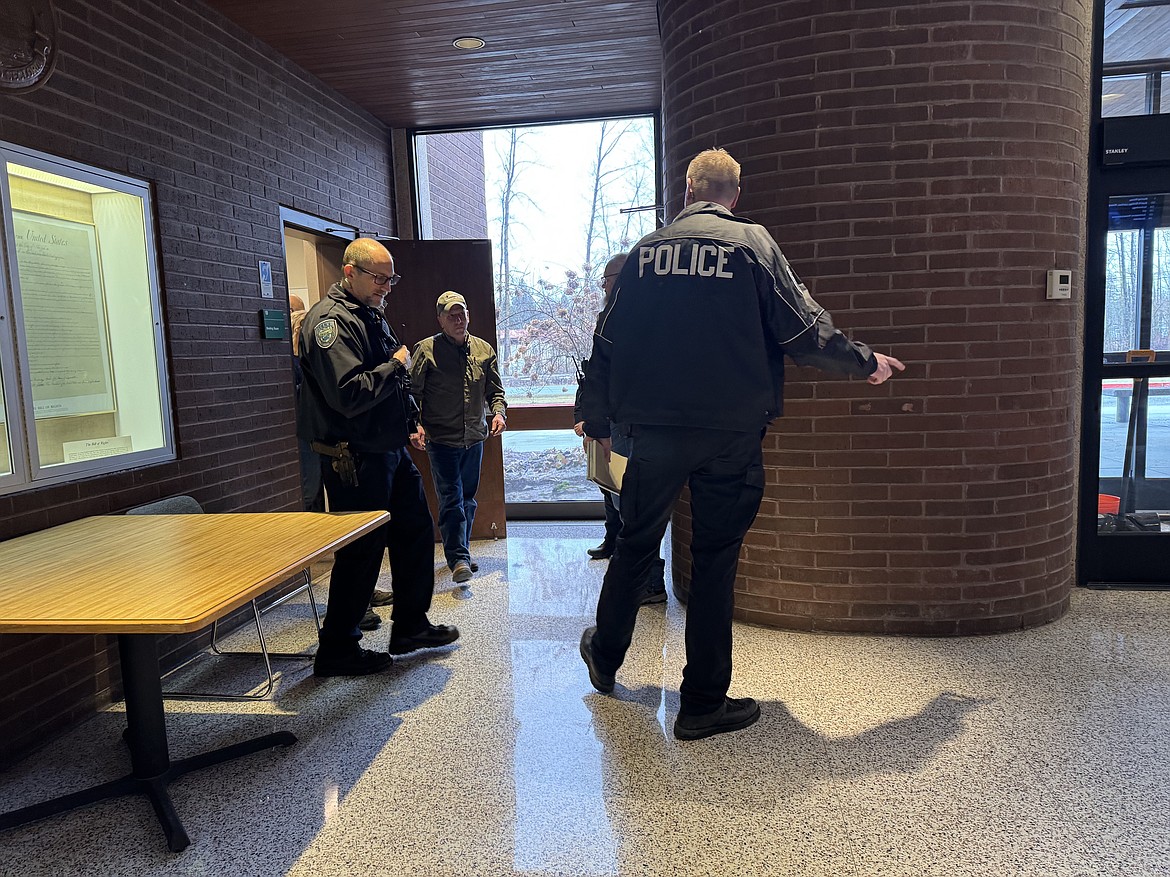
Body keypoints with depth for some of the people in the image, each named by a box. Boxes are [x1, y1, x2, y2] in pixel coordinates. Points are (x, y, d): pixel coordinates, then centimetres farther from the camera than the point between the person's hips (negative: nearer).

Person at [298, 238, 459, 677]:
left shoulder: (371, 316, 16)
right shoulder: (331, 320, -16)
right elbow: (349, 395, -28)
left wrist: (409, 422, 15)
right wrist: (396, 366, -16)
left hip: (389, 450, 10)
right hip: (356, 458, -10)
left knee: (416, 530, 16)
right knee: (361, 551, -1)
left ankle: (410, 625, 31)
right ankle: (337, 649, 16)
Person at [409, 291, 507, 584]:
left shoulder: (484, 350, 7)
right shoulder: (426, 350, -4)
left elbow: (495, 390, 14)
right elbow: (413, 392, -4)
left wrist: (498, 412, -4)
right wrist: (416, 425, -17)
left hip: (474, 438, 5)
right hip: (441, 439, -5)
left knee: (468, 498, 14)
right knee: (451, 499, -8)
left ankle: (461, 552, 28)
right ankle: (458, 559, -6)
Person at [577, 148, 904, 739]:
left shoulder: (647, 249, 8)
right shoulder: (751, 243, -2)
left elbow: (608, 339, 9)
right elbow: (804, 331, -4)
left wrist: (597, 418, 19)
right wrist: (866, 362, 13)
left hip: (653, 429, 3)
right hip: (730, 432, -3)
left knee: (635, 543, 19)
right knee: (715, 561, 5)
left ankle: (605, 656, 37)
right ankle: (703, 703, 15)